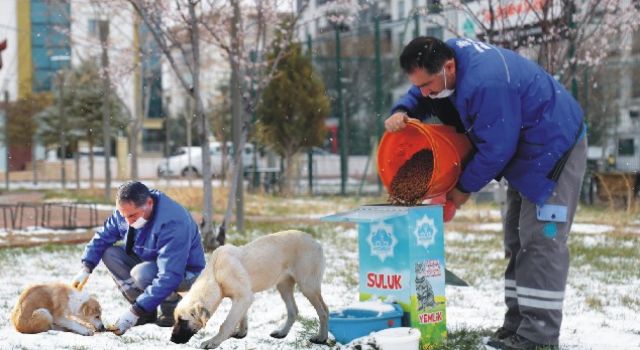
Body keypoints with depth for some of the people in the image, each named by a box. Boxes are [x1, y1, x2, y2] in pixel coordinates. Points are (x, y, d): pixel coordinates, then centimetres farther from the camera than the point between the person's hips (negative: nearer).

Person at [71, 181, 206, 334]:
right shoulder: (127, 210, -12)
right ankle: (147, 313, -6)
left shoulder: (173, 223, -36)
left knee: (142, 274, -35)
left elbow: (169, 277, -39)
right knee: (110, 254, -11)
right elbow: (103, 237, 1)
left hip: (184, 272, -8)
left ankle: (173, 308, -6)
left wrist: (136, 311, -41)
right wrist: (86, 268, -16)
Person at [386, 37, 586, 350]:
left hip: (555, 148, -10)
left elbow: (495, 148, -28)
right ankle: (518, 323, 18)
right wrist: (402, 112, -13)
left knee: (541, 239, -13)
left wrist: (465, 186, -14)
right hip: (526, 149, 10)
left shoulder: (486, 84, -35)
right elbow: (420, 96, 10)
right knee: (517, 239, 12)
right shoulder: (448, 54, -6)